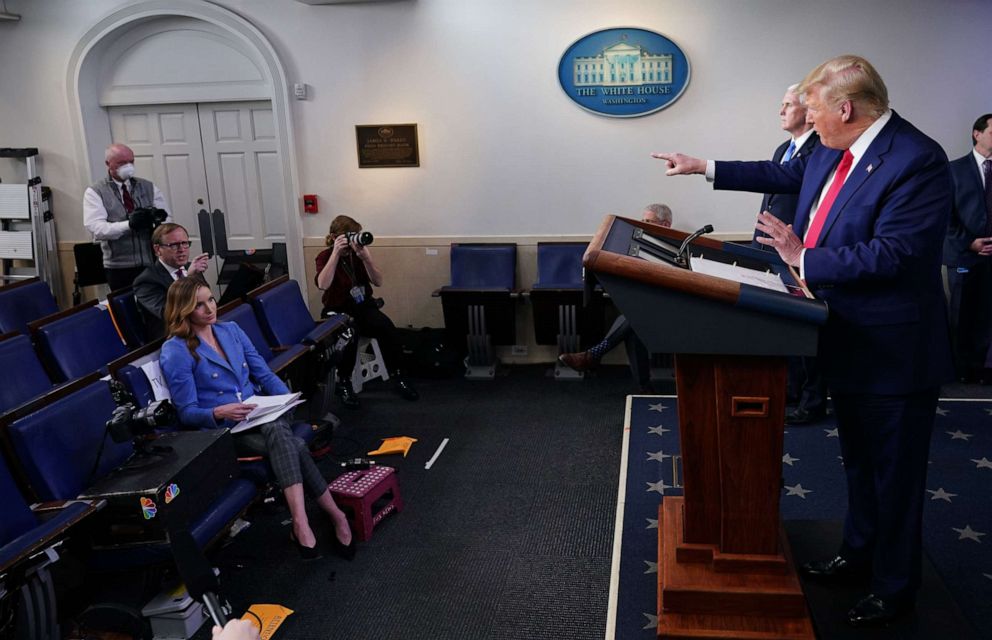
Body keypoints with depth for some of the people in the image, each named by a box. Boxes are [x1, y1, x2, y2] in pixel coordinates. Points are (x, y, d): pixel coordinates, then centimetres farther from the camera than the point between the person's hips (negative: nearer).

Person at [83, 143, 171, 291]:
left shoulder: (148, 187, 13)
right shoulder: (94, 193, 3)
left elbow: (166, 218, 5)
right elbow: (97, 228, -11)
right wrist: (129, 224, -25)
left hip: (153, 262, 2)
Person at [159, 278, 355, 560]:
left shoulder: (231, 330, 13)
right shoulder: (175, 352, -5)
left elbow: (264, 374, 13)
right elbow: (187, 413, -6)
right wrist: (220, 412, -27)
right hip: (221, 430, -4)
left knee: (278, 432, -34)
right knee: (292, 445, -33)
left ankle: (301, 524, -38)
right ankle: (335, 515, -32)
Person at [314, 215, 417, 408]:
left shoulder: (360, 252, 2)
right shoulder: (325, 256, -4)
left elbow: (378, 282, -8)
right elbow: (323, 284, -25)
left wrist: (365, 257, -22)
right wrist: (336, 253, -26)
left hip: (364, 306, 3)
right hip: (338, 311, -3)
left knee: (388, 328, -28)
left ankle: (396, 377, -12)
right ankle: (344, 383, -16)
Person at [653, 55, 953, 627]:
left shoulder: (917, 161, -24)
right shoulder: (834, 151, 2)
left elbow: (891, 254, -29)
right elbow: (789, 175, 19)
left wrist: (804, 258, -23)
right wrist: (704, 168, 21)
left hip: (894, 350, -9)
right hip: (849, 339, 9)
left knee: (895, 473, 8)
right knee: (859, 462, 24)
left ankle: (895, 588, 27)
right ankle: (859, 554, 43)